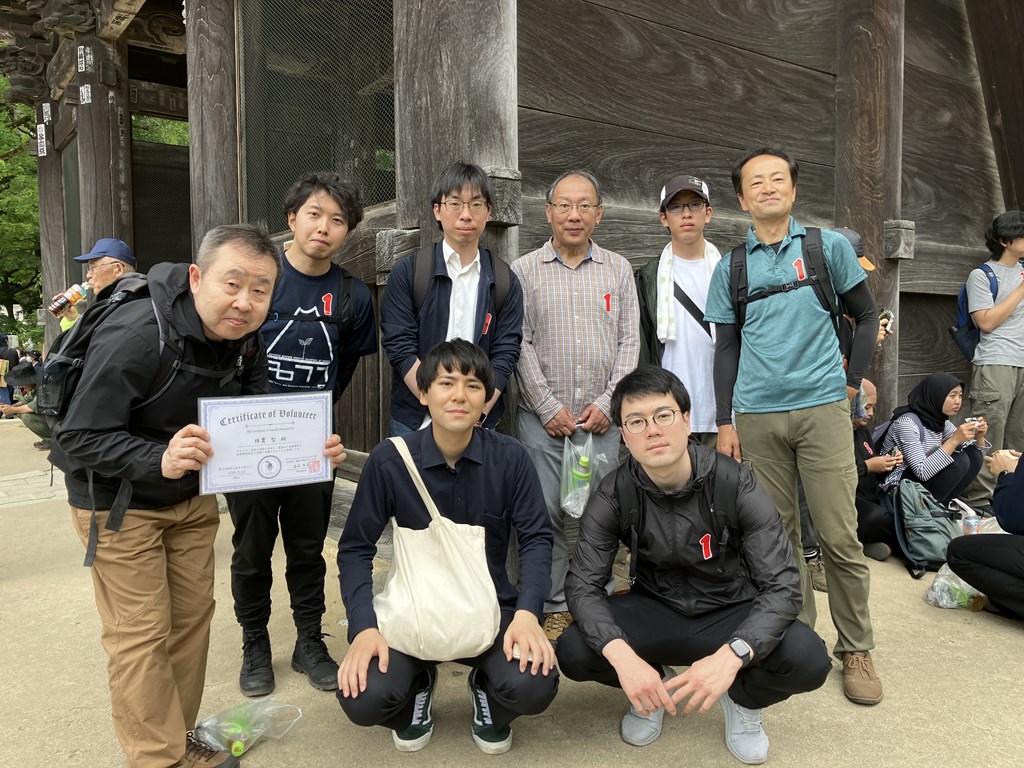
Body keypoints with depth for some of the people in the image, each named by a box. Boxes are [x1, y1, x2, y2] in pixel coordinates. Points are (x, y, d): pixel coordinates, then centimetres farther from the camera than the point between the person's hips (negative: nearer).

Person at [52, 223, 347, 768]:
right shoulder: (135, 336, -31)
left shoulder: (246, 342, -9)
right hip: (119, 503, -6)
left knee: (192, 618, 14)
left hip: (192, 498, 7)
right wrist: (160, 460, -46)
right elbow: (76, 440, -29)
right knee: (141, 634, 0)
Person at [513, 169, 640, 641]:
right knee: (546, 514, 1)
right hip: (543, 419, -1)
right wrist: (549, 407, -8)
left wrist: (607, 403, -5)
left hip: (601, 419, 2)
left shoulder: (618, 270, 11)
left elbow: (629, 342, 6)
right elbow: (520, 345, -1)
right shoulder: (524, 271, 4)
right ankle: (556, 607, 16)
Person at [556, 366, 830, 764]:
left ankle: (743, 699, 7)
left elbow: (782, 586, -23)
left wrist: (731, 655, -41)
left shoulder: (736, 485, -20)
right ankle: (655, 683, 10)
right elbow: (582, 584, -17)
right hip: (655, 611, 1)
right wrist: (622, 656, -36)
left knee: (808, 660, -30)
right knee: (573, 652, -24)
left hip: (730, 613, -1)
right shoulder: (614, 494, -15)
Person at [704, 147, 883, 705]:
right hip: (757, 416, 2)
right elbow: (727, 348, 9)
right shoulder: (731, 268, 9)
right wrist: (725, 422, 4)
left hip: (821, 408, -1)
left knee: (839, 536, -2)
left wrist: (851, 382, 5)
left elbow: (866, 317, 13)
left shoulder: (829, 247, 5)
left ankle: (856, 649, 15)